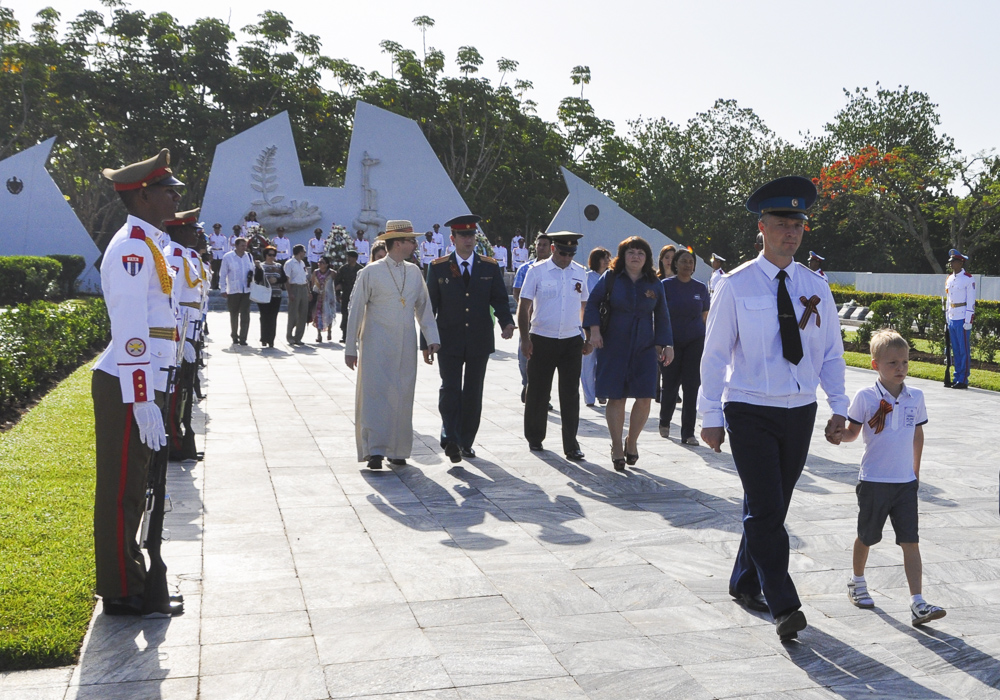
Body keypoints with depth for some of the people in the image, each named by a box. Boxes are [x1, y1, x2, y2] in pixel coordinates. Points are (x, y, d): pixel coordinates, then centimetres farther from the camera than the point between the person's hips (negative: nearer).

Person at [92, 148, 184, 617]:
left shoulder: (147, 244, 17)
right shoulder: (132, 246, -15)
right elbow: (131, 333, -22)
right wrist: (143, 401, -23)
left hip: (139, 384, 10)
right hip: (127, 387, -10)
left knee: (131, 488, 18)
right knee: (122, 491, -1)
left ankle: (128, 576, 30)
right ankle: (123, 595, 9)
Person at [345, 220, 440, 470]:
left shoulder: (414, 272, 11)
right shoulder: (371, 273, -2)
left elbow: (424, 307, 15)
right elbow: (356, 311, 0)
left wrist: (432, 339, 3)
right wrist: (350, 348, -2)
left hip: (406, 346, 4)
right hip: (376, 344, -4)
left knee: (403, 397, 6)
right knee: (375, 393, -10)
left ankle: (397, 451, 15)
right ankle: (375, 450, -11)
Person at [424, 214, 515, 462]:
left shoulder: (490, 267, 6)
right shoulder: (438, 268, 2)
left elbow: (499, 299, 5)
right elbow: (429, 305, 2)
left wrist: (507, 322, -16)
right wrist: (426, 342, -2)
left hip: (479, 341, 2)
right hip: (449, 341, -2)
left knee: (473, 393, 7)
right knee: (450, 390, -9)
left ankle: (466, 442, 17)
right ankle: (450, 440, -7)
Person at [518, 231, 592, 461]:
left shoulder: (580, 273, 8)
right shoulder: (536, 271, -3)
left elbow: (585, 306, 16)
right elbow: (523, 306, -3)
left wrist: (589, 339, 12)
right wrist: (525, 338, -10)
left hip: (572, 341, 2)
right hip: (542, 340, -2)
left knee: (570, 395, 1)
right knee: (538, 393, 7)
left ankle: (571, 446, 7)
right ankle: (534, 439, 24)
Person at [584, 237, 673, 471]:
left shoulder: (654, 284, 6)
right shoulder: (610, 277, 0)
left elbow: (661, 318, 11)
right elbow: (593, 303, 4)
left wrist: (666, 345, 4)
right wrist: (594, 330, -8)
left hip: (645, 348, 2)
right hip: (614, 346, -2)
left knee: (644, 398, -3)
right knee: (616, 398, -1)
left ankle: (632, 442, 20)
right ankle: (617, 447, 15)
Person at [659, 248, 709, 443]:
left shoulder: (700, 288, 5)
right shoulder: (665, 285, -2)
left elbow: (705, 315, 13)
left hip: (694, 341, 2)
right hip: (671, 341, -1)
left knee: (691, 386, -4)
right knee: (670, 384, 6)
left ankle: (688, 433, 2)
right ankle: (664, 422, 33)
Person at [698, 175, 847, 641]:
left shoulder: (815, 288, 7)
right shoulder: (736, 286, -5)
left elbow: (831, 353, 12)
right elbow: (715, 354, -3)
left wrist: (839, 408, 3)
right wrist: (711, 416, -6)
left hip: (800, 412, 4)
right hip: (749, 413, -4)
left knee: (771, 507, 12)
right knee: (766, 509, -10)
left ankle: (744, 583, 31)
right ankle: (783, 607, -4)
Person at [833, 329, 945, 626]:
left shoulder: (915, 397, 2)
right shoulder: (865, 397, -9)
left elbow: (917, 434, 13)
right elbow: (853, 431, -2)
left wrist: (915, 471, 16)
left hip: (906, 482, 2)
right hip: (873, 481, -2)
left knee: (911, 542, -3)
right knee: (866, 536, 14)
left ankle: (918, 604, -4)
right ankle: (857, 582, 38)